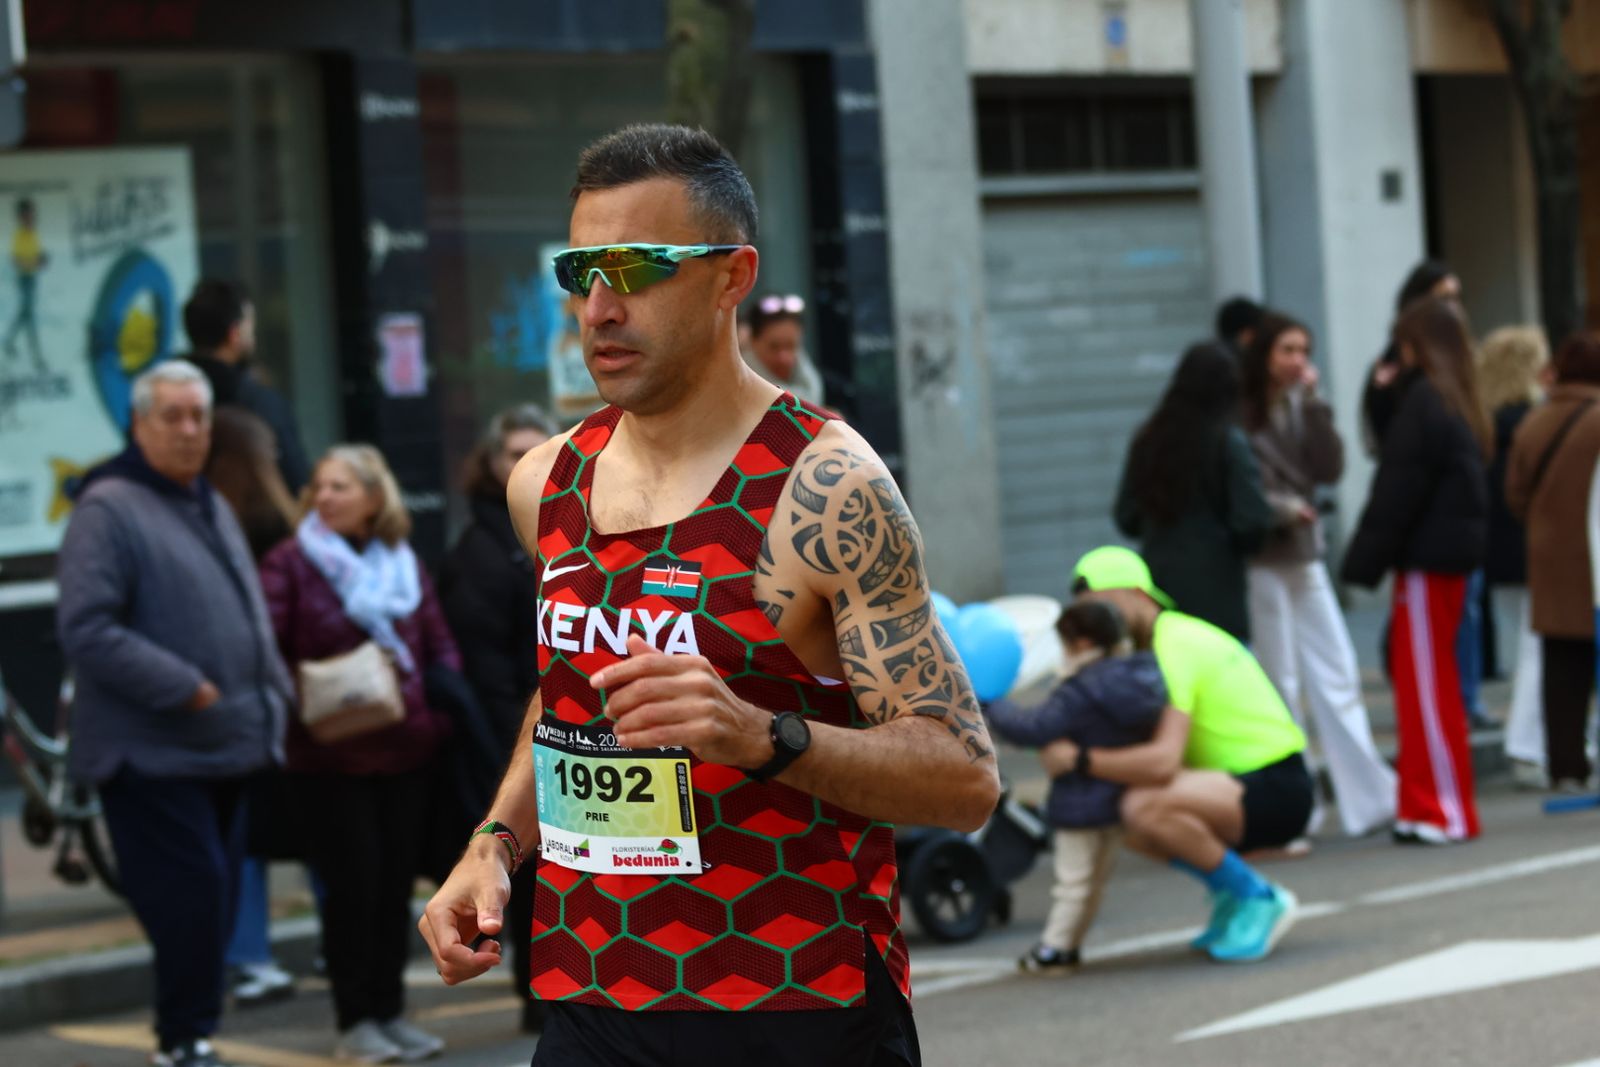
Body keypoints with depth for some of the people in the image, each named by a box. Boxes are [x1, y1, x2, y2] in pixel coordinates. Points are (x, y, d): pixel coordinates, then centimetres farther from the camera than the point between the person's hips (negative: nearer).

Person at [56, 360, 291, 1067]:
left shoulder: (210, 507, 18)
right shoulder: (108, 509, -10)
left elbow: (248, 617, 27)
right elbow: (86, 631, -18)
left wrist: (271, 693, 11)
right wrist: (185, 689, -18)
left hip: (226, 748, 8)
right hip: (153, 753, -8)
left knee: (216, 904, 11)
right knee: (192, 899, -12)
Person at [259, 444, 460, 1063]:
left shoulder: (404, 564, 11)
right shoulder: (289, 564, -4)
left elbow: (439, 646, 13)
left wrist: (444, 711, 1)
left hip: (405, 750, 5)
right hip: (331, 759, -4)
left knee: (397, 882, 9)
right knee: (352, 883, -3)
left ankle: (390, 1010, 20)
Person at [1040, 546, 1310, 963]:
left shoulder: (1174, 646, -18)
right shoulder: (1173, 635, 12)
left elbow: (1163, 760, -30)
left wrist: (1079, 759, -24)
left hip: (1278, 792, -10)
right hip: (1249, 785, 10)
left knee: (1145, 806, -30)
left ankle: (1259, 900, -12)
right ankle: (1230, 896, 14)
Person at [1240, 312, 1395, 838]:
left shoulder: (1299, 407, 10)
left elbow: (1329, 470, -1)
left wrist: (1313, 403, -6)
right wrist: (1280, 508, -17)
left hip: (1304, 557, 6)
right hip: (1259, 561, -6)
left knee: (1338, 677, 5)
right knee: (1280, 686, -1)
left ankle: (1370, 799, 7)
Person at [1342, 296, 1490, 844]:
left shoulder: (1422, 403, -15)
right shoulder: (1459, 404, 13)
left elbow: (1396, 492, -16)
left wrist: (1363, 562, -12)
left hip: (1425, 556, -9)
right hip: (1455, 552, 9)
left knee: (1424, 684, -4)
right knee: (1422, 678, 15)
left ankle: (1442, 810, -2)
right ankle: (1428, 803, 19)